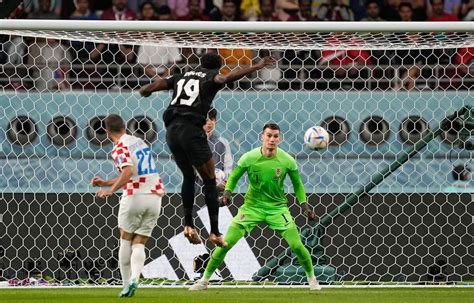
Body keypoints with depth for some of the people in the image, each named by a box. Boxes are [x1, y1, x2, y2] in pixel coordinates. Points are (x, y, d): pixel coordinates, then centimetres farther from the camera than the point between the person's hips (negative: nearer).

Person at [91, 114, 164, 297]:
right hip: (155, 196, 6)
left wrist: (111, 190, -23)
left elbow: (128, 172, -25)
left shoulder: (120, 148, -7)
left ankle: (126, 285, 6)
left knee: (126, 241, 11)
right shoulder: (139, 142, 18)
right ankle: (135, 277, -19)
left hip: (134, 196, -6)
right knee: (139, 244, 6)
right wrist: (105, 183, 26)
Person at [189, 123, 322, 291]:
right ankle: (204, 280, 3)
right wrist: (227, 192, -16)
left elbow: (297, 184, 6)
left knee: (296, 245, -11)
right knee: (226, 242, -10)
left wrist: (304, 204, -1)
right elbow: (234, 177, 2)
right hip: (252, 206, 0)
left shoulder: (287, 161, -10)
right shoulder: (249, 158, -13)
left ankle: (311, 278, 15)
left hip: (277, 207, 0)